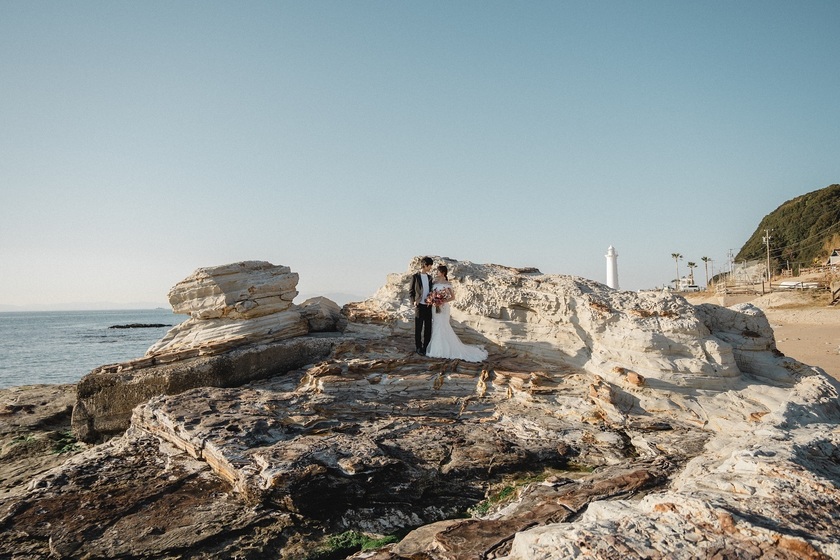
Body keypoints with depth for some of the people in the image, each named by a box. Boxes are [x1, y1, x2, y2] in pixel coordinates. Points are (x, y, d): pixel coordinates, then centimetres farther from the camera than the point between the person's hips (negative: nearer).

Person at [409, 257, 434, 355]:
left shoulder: (430, 277, 12)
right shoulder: (415, 277, -2)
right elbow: (411, 291, 1)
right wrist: (413, 302, -12)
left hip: (428, 306, 5)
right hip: (419, 306, -4)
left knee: (428, 328, 7)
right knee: (418, 328, 3)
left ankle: (426, 347, 17)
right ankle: (418, 348, 12)